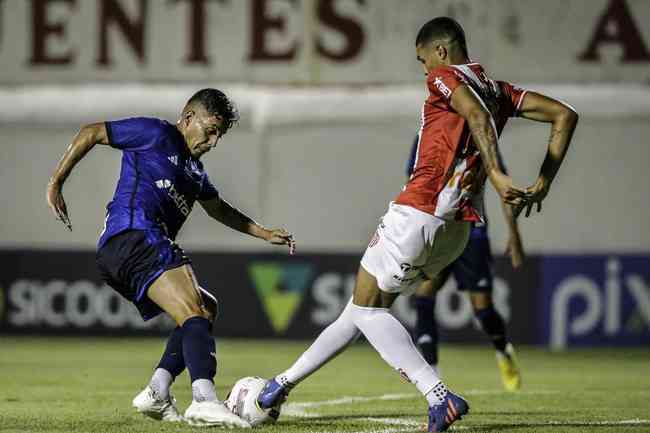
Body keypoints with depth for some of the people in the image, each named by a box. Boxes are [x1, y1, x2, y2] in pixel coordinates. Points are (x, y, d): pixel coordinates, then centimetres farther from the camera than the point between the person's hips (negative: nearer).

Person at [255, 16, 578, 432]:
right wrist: (543, 183, 12)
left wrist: (496, 174, -34)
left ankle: (441, 397, -13)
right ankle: (286, 382, 26)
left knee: (367, 308, 2)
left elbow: (476, 113, -25)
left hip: (418, 212, -9)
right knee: (365, 306, 17)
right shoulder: (497, 89, 16)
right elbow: (564, 115, 14)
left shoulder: (446, 76, -5)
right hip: (458, 226, 9)